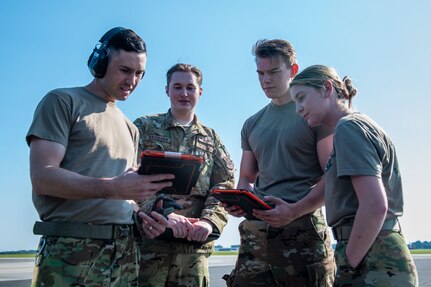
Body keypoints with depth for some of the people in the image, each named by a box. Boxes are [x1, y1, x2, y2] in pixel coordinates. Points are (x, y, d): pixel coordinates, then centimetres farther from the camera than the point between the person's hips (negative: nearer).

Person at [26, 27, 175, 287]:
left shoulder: (130, 128, 20)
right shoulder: (62, 102, 0)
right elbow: (42, 178, -13)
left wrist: (143, 217, -1)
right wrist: (113, 188, -24)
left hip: (125, 252, 6)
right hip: (71, 250, -6)